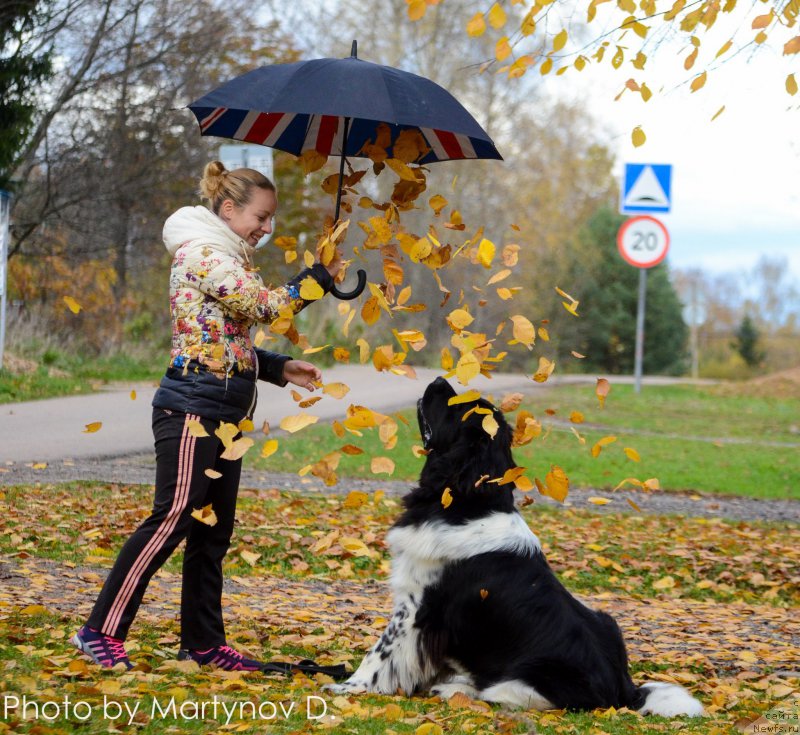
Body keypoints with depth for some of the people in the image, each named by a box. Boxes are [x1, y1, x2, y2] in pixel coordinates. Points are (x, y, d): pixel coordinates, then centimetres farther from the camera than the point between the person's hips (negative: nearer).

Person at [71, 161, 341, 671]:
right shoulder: (200, 251, -10)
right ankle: (102, 632, -11)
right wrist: (320, 277, -8)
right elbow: (262, 306, -18)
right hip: (193, 406, -10)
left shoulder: (228, 259, 20)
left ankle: (203, 641, 17)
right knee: (174, 515, -14)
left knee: (214, 530, 10)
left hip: (225, 413, 10)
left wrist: (280, 368, 10)